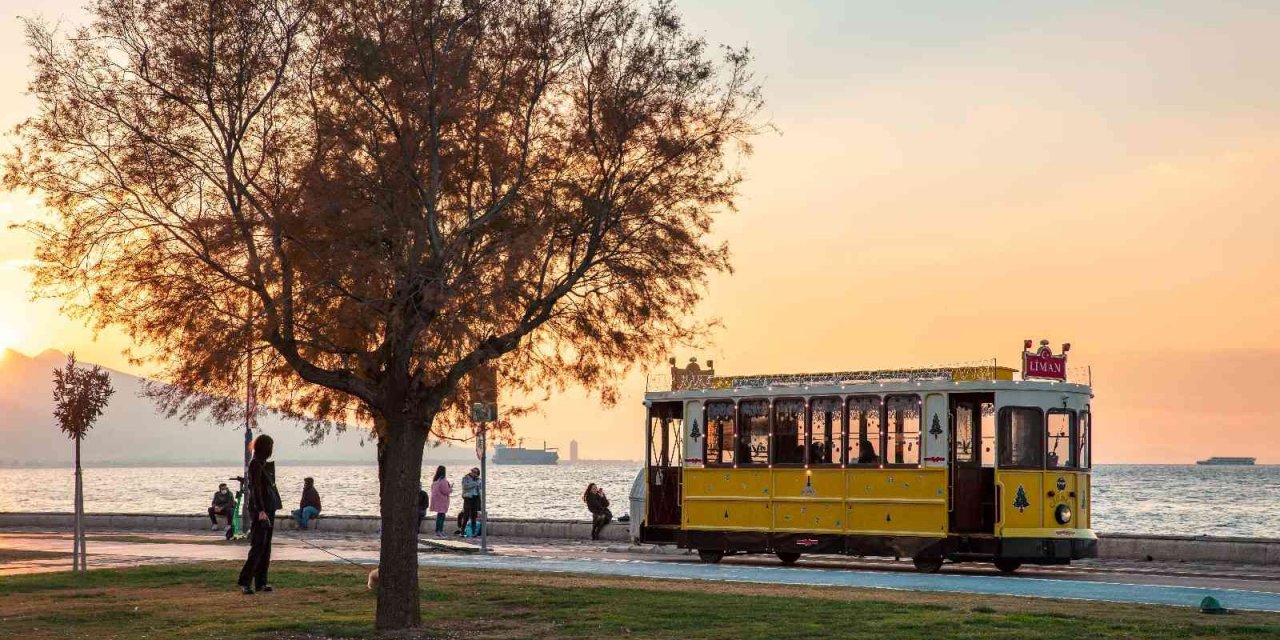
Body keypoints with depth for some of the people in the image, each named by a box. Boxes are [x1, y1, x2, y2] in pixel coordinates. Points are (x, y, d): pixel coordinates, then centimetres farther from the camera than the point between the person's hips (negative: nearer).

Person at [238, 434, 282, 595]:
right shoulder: (255, 463, -12)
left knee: (266, 547, 9)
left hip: (268, 509, 9)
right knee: (258, 546, -13)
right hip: (260, 510, -9)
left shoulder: (263, 464, 15)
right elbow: (255, 488, -19)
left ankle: (261, 582, 12)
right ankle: (245, 582, -15)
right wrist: (261, 510, -25)